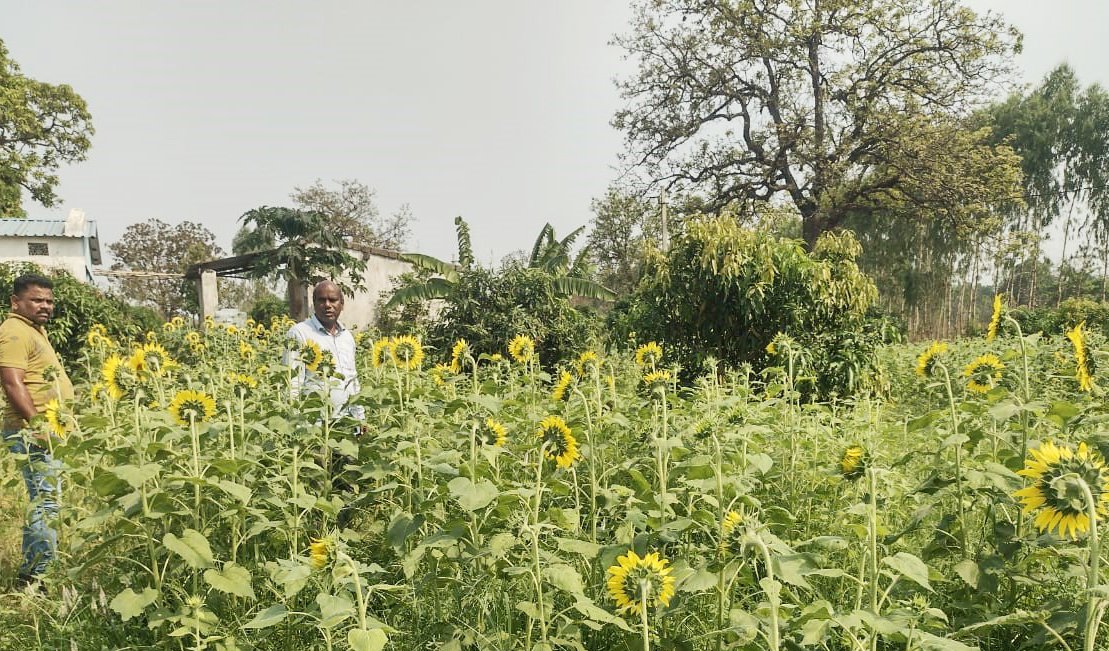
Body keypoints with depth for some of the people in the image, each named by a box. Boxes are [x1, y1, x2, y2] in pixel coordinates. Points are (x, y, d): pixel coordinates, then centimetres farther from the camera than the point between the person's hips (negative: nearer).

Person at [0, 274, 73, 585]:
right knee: (46, 501, -8)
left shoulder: (34, 329, 19)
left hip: (48, 430, 10)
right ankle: (38, 574, -2)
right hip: (35, 433, -10)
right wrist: (38, 426, -27)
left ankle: (34, 568, 22)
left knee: (44, 501, 14)